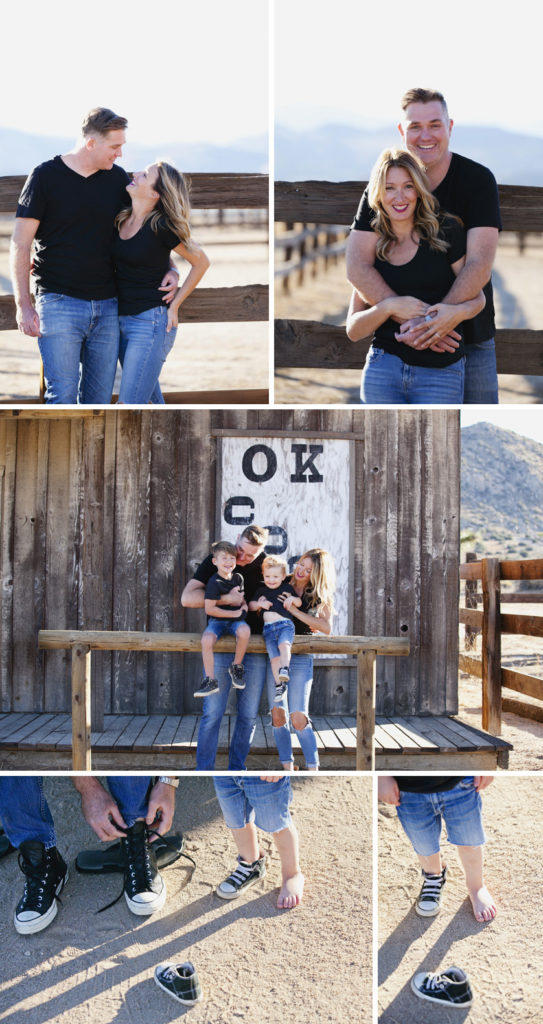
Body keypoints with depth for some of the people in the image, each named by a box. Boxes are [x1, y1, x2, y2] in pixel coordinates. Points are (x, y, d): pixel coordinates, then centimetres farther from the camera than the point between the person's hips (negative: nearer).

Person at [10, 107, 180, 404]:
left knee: (99, 397, 7)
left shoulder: (118, 178, 9)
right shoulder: (46, 176, -3)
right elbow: (20, 244, -3)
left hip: (107, 306, 4)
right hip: (59, 302, -4)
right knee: (62, 396, -8)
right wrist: (23, 305, -10)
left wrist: (170, 269, 4)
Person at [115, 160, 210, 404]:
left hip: (150, 322, -7)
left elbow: (201, 262, -3)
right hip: (122, 319, 7)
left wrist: (174, 306, -3)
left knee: (129, 403, -11)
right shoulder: (120, 218, 5)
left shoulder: (161, 227, -13)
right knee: (149, 396, 16)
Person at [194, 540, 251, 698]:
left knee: (244, 630, -32)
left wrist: (243, 605, 1)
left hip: (235, 619, 3)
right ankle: (210, 680, -17)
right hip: (217, 620, -3)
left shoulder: (238, 578, 8)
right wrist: (235, 613, -12)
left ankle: (236, 667, -8)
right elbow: (209, 609, -16)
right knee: (207, 640, -33)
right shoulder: (214, 582, -11)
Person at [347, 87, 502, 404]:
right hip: (405, 341, 1)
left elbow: (480, 265, -17)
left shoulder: (478, 179, -6)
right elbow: (357, 267, -12)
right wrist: (409, 318, -26)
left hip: (472, 335, -1)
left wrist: (445, 316, -34)